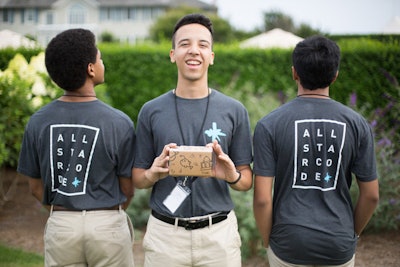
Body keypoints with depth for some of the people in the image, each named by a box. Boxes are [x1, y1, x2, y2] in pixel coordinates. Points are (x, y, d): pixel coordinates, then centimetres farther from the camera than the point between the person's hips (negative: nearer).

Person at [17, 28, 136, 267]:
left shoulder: (39, 122, -5)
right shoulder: (119, 122, -13)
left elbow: (36, 186, 4)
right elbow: (128, 190, -4)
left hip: (60, 226, 3)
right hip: (108, 226, -2)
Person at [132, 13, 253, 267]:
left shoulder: (234, 110, 0)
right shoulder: (151, 111, 1)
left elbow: (247, 181, 4)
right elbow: (138, 179, 6)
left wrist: (231, 175, -18)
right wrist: (154, 173, -16)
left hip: (219, 232, 0)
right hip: (165, 233, 0)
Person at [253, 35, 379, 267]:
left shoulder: (269, 125, -10)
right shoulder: (357, 124, -5)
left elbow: (262, 199, -12)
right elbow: (371, 195, -1)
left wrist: (268, 242, 4)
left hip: (288, 247, -1)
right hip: (339, 247, 1)